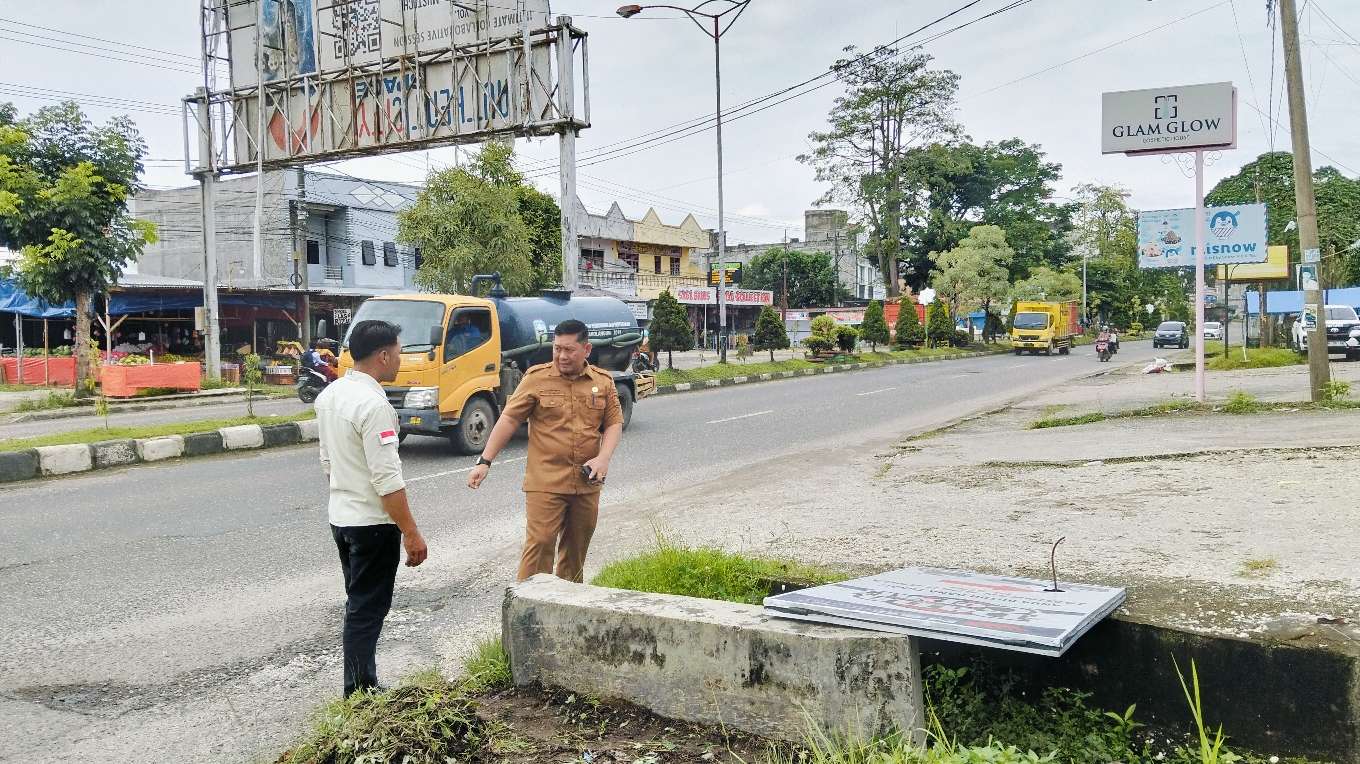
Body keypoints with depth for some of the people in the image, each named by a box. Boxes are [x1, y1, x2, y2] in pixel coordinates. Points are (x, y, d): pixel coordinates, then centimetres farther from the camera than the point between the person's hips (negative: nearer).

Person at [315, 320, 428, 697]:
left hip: (340, 515, 9)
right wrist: (411, 533, -19)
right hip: (372, 523, -9)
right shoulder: (373, 404, -22)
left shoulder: (329, 395, 6)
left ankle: (358, 689, 28)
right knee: (367, 610, 2)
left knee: (358, 604, 19)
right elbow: (387, 480, -24)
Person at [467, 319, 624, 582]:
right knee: (540, 544, -8)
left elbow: (614, 422, 10)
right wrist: (485, 461, -7)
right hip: (545, 481, -3)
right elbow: (509, 419, -3)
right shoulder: (537, 378, -2)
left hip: (587, 483, 3)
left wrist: (603, 457, -8)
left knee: (576, 548, 12)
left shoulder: (603, 381, 7)